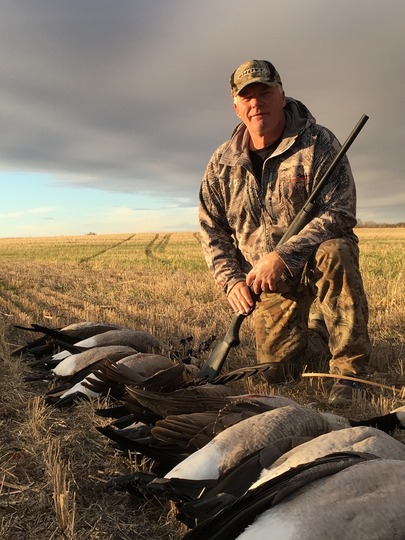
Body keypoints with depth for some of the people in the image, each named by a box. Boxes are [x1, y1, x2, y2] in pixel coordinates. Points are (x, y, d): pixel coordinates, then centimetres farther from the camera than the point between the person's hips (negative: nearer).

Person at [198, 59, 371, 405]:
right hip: (268, 280, 3)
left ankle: (349, 369, -23)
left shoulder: (319, 143, -12)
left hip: (316, 259, -2)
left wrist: (283, 256, -32)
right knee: (277, 371, -3)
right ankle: (302, 331, 34)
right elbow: (212, 229, 4)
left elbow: (340, 213, -22)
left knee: (334, 253, -39)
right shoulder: (222, 163, -1)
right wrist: (232, 280, -10)